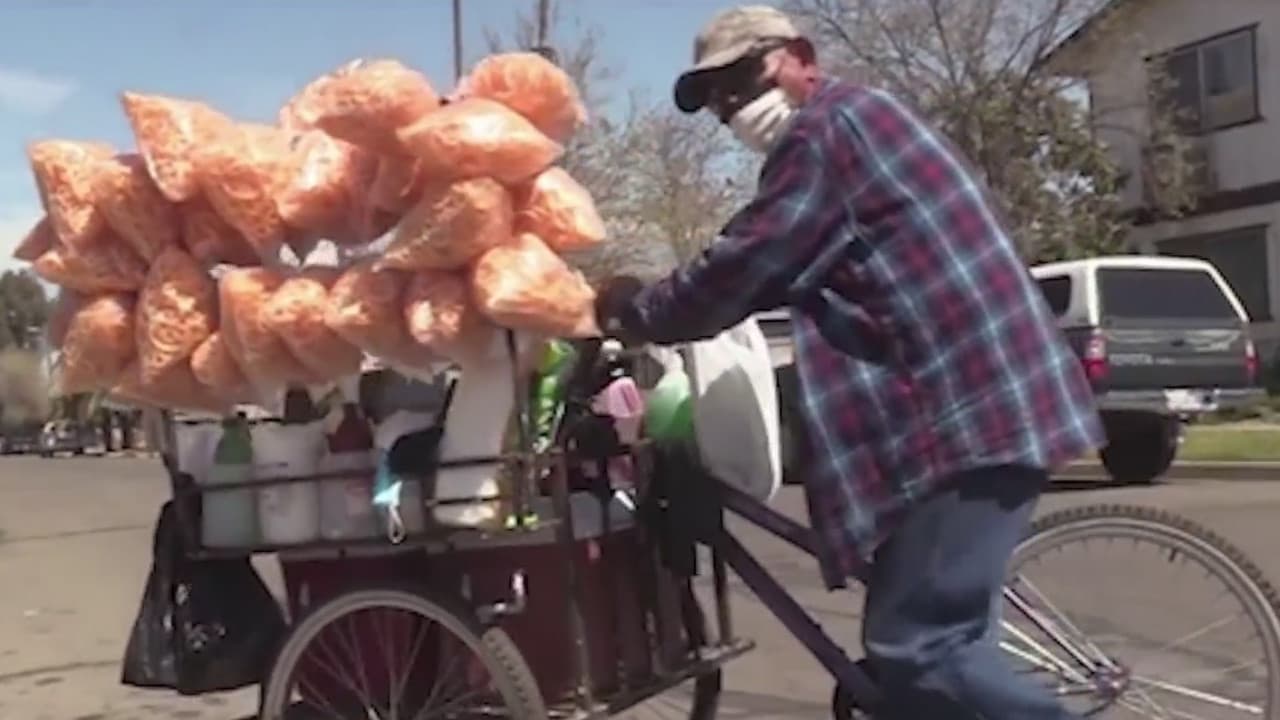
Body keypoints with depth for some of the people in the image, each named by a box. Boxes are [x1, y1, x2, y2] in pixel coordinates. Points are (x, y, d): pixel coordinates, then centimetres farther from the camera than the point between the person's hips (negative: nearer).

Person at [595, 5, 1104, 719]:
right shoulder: (857, 121, 25)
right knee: (925, 638, 14)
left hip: (969, 406, -11)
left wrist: (635, 314, 3)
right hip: (976, 396, 11)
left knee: (920, 649, -12)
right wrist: (659, 311, 18)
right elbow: (774, 276, 25)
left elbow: (739, 270, -13)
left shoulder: (827, 127, -8)